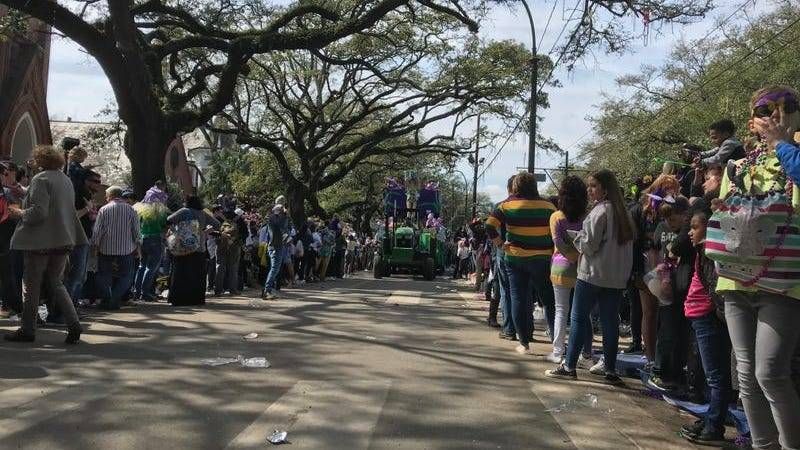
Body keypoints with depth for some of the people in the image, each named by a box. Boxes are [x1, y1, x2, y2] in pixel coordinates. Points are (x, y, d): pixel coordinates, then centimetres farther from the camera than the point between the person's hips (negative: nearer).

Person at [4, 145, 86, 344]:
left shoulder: (40, 179, -12)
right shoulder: (66, 179, 12)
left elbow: (38, 212, -21)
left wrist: (20, 212, -2)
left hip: (40, 241, -7)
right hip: (63, 240, 7)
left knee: (32, 286, 5)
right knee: (55, 283, 13)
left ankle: (28, 329, 15)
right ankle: (73, 325, 0)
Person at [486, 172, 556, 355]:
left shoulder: (506, 206, -2)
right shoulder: (548, 207, -2)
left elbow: (490, 226, -10)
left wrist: (500, 243, -1)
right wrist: (553, 251, 6)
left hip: (515, 258, 0)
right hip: (542, 259, 0)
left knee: (519, 298, 7)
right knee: (548, 299, 10)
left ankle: (524, 343, 9)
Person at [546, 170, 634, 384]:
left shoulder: (600, 211, -13)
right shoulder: (622, 213, 12)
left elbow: (589, 245, -14)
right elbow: (626, 244, 16)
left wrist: (576, 236, 3)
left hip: (592, 274, -7)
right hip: (617, 277, 7)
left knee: (579, 319, 2)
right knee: (610, 322, 8)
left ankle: (569, 367, 7)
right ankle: (611, 370, 11)